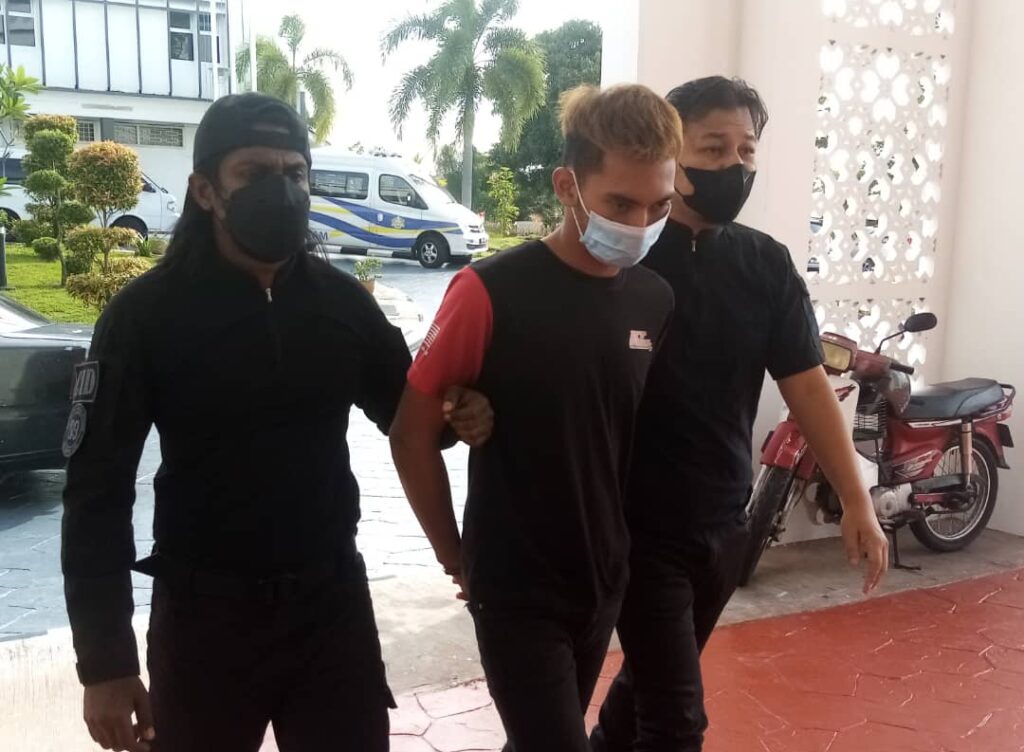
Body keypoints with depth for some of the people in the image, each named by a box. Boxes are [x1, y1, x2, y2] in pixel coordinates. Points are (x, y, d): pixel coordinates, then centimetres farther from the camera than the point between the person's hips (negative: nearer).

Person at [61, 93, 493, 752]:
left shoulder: (342, 299, -1)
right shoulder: (148, 313, -9)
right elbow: (99, 490, -8)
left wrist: (458, 416, -13)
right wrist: (105, 661, -10)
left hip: (334, 600, 2)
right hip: (204, 613, -2)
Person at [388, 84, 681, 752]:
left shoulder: (655, 300, -3)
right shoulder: (491, 293, -19)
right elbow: (413, 434, -12)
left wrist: (619, 542, 6)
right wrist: (458, 559, -5)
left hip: (604, 582, 5)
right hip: (514, 591, -5)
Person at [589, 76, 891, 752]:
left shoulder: (767, 264, 2)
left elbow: (807, 384, 2)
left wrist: (857, 501, -2)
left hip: (724, 523, 5)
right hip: (639, 523, -5)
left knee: (651, 679, 23)